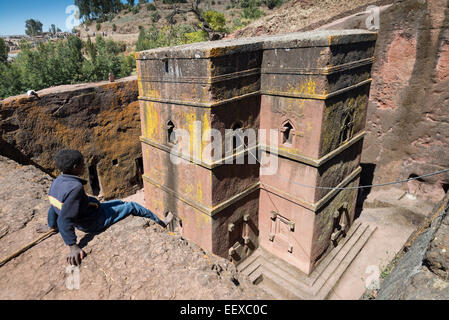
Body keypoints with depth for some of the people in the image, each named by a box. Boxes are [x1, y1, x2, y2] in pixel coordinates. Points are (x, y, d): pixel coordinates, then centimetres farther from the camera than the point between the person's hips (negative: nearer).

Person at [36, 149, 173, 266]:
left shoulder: (56, 182, -5)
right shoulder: (75, 187, -34)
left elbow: (53, 207, 9)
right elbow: (64, 220, -36)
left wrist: (51, 226, 23)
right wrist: (73, 247, -34)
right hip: (95, 223, -10)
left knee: (120, 202, 26)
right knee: (132, 206, 5)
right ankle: (161, 223, 26)